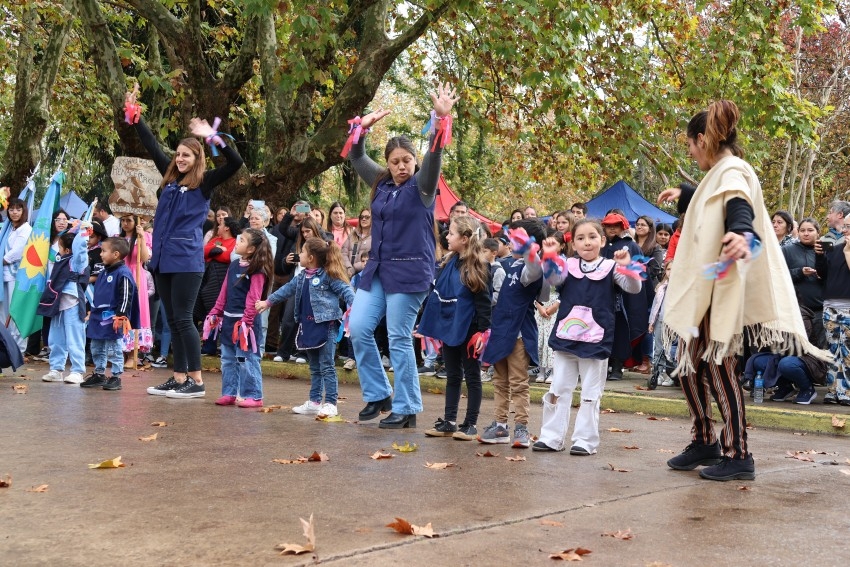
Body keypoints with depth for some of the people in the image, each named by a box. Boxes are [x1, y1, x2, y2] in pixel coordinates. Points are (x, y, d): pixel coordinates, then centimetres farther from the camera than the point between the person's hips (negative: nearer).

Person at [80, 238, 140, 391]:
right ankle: (99, 374, 25)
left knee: (114, 350, -3)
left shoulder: (123, 274, -15)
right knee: (97, 349, 16)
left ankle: (116, 377, 3)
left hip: (113, 320, -10)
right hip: (98, 318, 10)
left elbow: (126, 298, -18)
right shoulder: (104, 272, 14)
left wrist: (120, 317, -20)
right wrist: (92, 312, 23)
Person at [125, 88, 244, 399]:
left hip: (186, 260, -7)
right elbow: (152, 146, 22)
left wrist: (213, 137, -22)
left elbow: (236, 163, -15)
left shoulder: (204, 183, -2)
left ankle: (196, 381, -2)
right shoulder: (170, 177, 13)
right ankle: (178, 377, 15)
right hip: (162, 257, 7)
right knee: (172, 321, 9)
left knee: (183, 319, -7)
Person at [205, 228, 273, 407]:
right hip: (228, 319, 8)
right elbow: (224, 292, 16)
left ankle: (253, 396, 3)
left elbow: (253, 299, -18)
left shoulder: (257, 270, -13)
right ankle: (229, 393, 21)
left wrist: (246, 322, -22)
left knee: (246, 360, -5)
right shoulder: (233, 265, 12)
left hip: (245, 322, -8)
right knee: (228, 359, 12)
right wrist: (216, 313, 13)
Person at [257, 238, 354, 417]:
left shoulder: (328, 276, -9)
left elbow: (345, 290, -13)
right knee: (314, 368, 14)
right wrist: (267, 302, 30)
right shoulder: (301, 277, 15)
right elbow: (287, 290, 26)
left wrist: (353, 307, -29)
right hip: (308, 325, 8)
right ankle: (314, 402, 21)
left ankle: (330, 403, -2)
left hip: (326, 325, -8)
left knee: (326, 366, -5)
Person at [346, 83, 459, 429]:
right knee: (358, 329, -1)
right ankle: (378, 395, 14)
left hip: (410, 272, -6)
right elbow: (356, 158, 16)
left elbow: (434, 155, -18)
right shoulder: (381, 184, 11)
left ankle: (406, 408, 6)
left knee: (399, 338, -4)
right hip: (377, 269, 6)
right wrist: (362, 128, 1)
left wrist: (440, 119, -31)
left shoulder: (422, 187, -3)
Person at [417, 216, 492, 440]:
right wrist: (426, 322, 11)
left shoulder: (477, 268, -14)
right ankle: (449, 421, 21)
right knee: (452, 376, 14)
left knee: (472, 377, 5)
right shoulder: (447, 263, 5)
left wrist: (483, 330, -19)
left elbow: (483, 301, -15)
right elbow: (436, 293, 12)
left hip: (468, 330, -7)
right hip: (449, 328, 7)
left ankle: (470, 424, 11)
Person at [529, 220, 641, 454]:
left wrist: (626, 266, -31)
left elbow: (634, 288, -11)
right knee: (558, 389, 8)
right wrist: (547, 256, -28)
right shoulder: (567, 266, 5)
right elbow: (551, 277, -11)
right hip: (566, 338, 3)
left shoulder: (610, 267, -1)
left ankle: (585, 440, 11)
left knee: (591, 393, 4)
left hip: (596, 341, -3)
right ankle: (551, 437, 15)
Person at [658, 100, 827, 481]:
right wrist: (682, 195, 58)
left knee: (717, 367, -6)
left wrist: (742, 234, -57)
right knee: (690, 366, 12)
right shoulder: (719, 174, 16)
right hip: (702, 291, 10)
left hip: (720, 291, -10)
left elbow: (739, 207, -35)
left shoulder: (731, 171, -14)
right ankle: (704, 442, 24)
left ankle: (737, 456, 0)